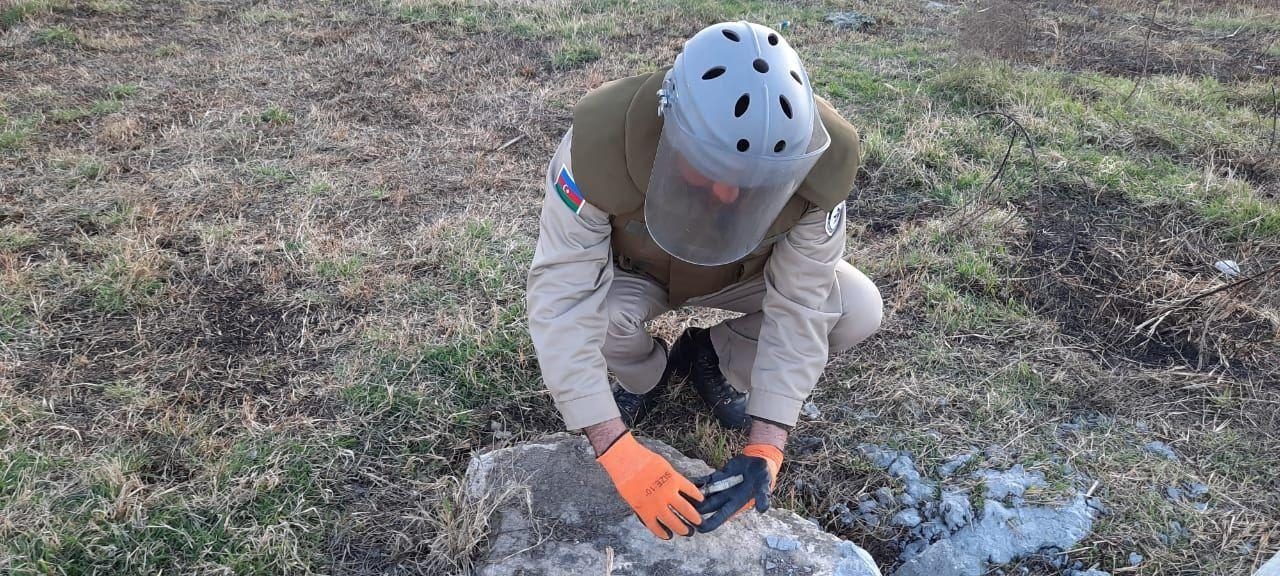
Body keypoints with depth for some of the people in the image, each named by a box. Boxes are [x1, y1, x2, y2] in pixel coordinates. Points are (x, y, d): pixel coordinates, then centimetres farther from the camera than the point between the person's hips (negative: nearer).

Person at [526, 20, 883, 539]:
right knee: (591, 309, -35)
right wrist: (617, 450, -44)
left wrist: (765, 449, -34)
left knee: (858, 311, -20)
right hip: (634, 269, -1)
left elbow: (799, 308, -27)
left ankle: (711, 359, 7)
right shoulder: (601, 141, -41)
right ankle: (648, 374, 3)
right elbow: (561, 299, -39)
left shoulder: (819, 160, -34)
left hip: (743, 272, 2)